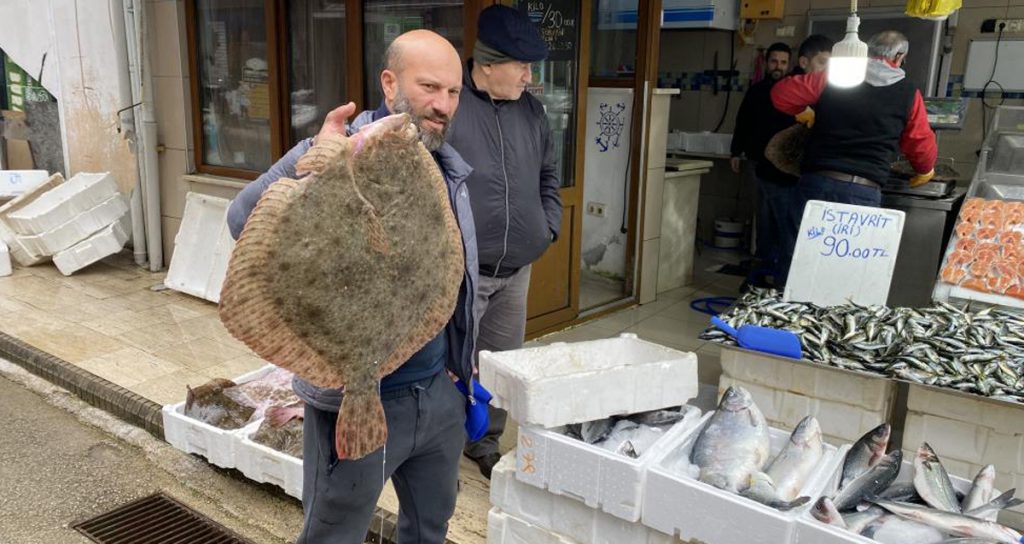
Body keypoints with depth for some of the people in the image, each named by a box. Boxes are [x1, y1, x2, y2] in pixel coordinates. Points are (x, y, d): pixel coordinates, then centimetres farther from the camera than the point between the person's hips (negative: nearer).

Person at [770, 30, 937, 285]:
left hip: (817, 182, 0)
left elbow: (781, 94, 5)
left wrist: (807, 115, 24)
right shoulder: (908, 94, 6)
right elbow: (922, 145, 15)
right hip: (863, 192, 0)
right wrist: (925, 172, 35)